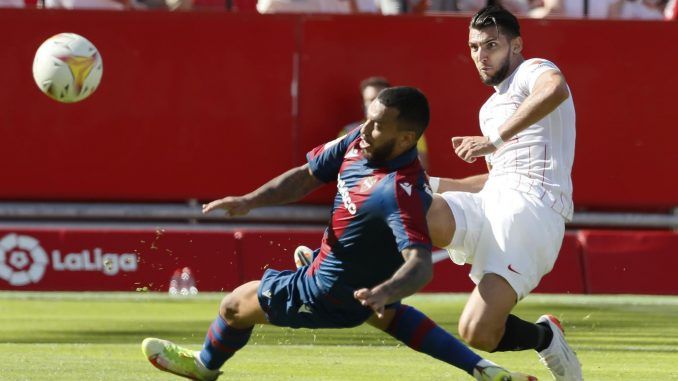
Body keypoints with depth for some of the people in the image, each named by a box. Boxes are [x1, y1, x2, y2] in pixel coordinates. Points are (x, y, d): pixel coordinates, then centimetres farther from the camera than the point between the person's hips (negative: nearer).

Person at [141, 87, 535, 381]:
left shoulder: (402, 193, -40)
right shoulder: (358, 143, -14)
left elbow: (421, 266, -47)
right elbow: (306, 176, -1)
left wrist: (384, 292, -65)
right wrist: (248, 202, -12)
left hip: (330, 294, -9)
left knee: (235, 305, 12)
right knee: (383, 314, 40)